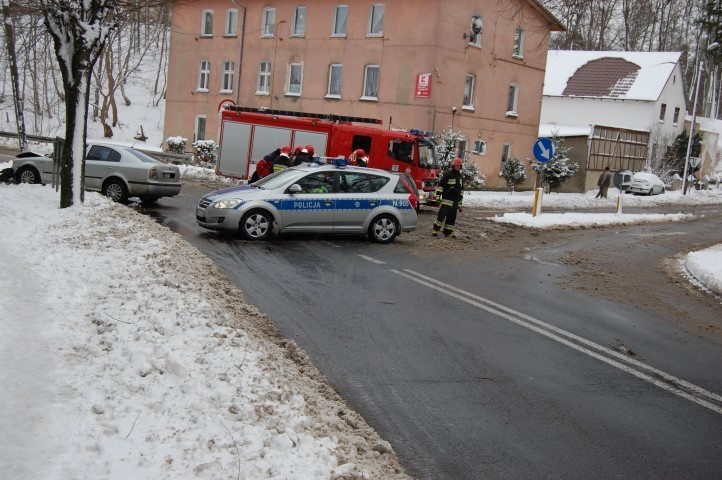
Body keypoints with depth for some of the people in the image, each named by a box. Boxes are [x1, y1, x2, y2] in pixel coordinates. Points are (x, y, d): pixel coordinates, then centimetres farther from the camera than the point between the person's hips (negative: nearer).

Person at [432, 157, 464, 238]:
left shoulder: (460, 177, 16)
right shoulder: (447, 175, -5)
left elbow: (461, 190, 23)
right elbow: (440, 185, -6)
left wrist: (460, 203, 21)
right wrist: (438, 196, -13)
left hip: (455, 201, 6)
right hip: (446, 200, -6)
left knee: (452, 217, 7)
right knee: (442, 214, -9)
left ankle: (448, 232, 12)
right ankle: (435, 229, 0)